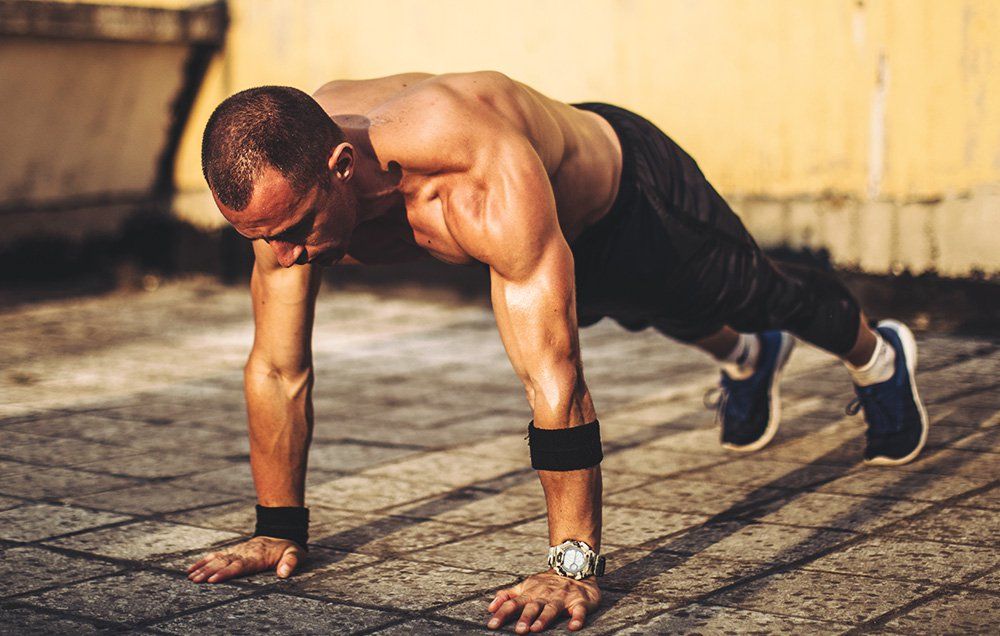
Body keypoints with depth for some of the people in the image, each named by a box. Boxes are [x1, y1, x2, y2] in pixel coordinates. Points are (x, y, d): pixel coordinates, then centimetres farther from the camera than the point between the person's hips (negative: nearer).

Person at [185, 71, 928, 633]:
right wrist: (280, 528, -20)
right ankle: (749, 358, 71)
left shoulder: (481, 177, -53)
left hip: (628, 188, -6)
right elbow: (278, 370, -22)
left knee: (761, 294, 23)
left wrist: (573, 564, -50)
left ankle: (879, 356, 58)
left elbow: (555, 378, -51)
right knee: (678, 316, 35)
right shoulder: (287, 174, -33)